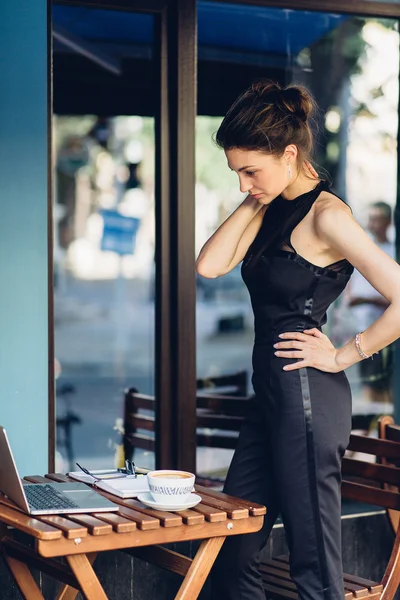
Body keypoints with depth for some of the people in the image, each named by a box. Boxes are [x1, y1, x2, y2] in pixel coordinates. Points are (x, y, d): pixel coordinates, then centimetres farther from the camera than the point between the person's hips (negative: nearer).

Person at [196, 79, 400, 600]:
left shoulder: (326, 215, -15)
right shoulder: (273, 209, 12)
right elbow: (210, 265, 1)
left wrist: (343, 356, -13)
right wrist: (253, 204, 0)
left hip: (307, 398, -9)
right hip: (271, 396, 9)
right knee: (230, 555, 14)